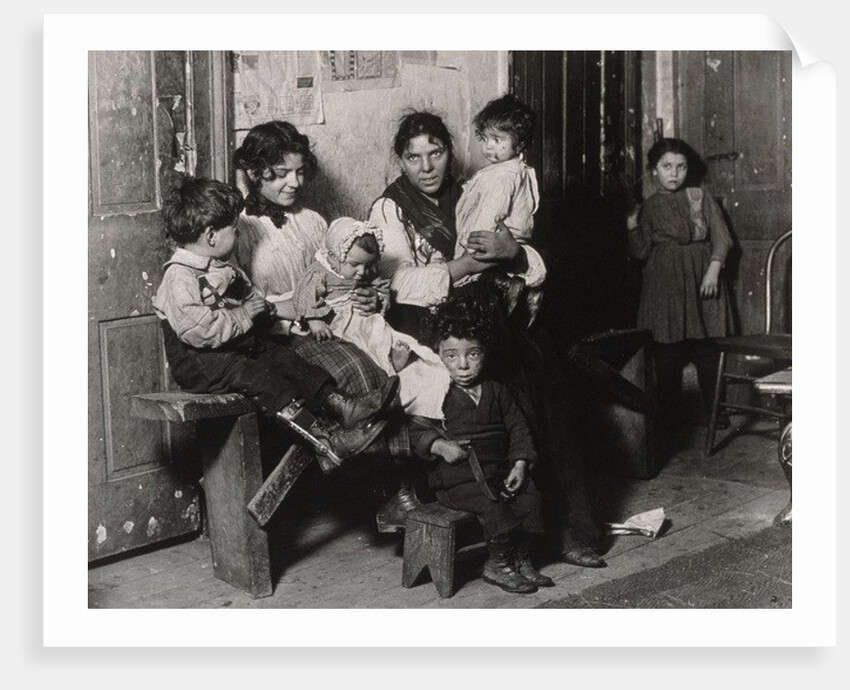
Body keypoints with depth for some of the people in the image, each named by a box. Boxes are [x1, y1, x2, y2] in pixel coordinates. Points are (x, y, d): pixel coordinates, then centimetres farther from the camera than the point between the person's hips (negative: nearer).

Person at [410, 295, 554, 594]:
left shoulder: (496, 391, 9)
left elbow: (518, 428, 12)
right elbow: (416, 431, -5)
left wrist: (520, 465, 0)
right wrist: (439, 445, -23)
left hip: (498, 472, 5)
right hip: (455, 478, -5)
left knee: (529, 495, -13)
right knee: (491, 504, -27)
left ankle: (522, 558, 2)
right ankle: (498, 564, -10)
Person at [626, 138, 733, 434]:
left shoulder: (701, 197, 6)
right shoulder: (649, 207, 7)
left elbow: (721, 237, 3)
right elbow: (641, 252, 3)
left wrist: (713, 270, -9)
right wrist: (632, 226, -12)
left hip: (702, 279, 0)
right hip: (665, 284, 0)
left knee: (707, 349, -1)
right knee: (667, 353, -1)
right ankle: (669, 414, 9)